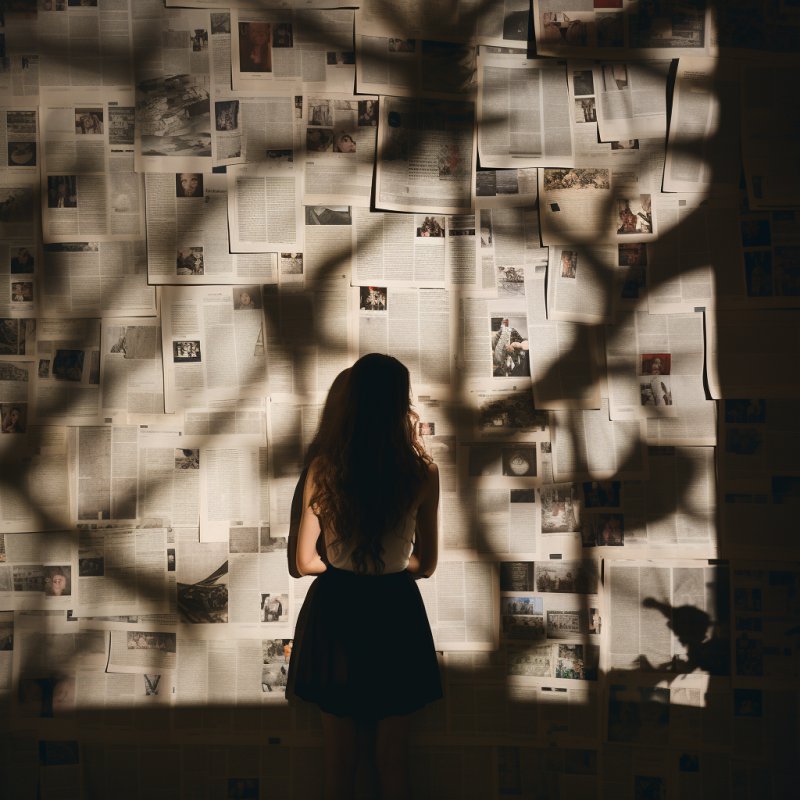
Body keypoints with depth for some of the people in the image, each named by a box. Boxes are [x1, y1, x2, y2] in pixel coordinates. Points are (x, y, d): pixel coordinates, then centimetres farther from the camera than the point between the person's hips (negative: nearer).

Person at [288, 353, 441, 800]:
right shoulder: (422, 472, -13)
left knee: (339, 761, 17)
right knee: (393, 762, 16)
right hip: (395, 616, -1)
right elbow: (426, 564, -2)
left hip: (335, 615, 1)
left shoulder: (324, 468, -12)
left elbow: (307, 561, -4)